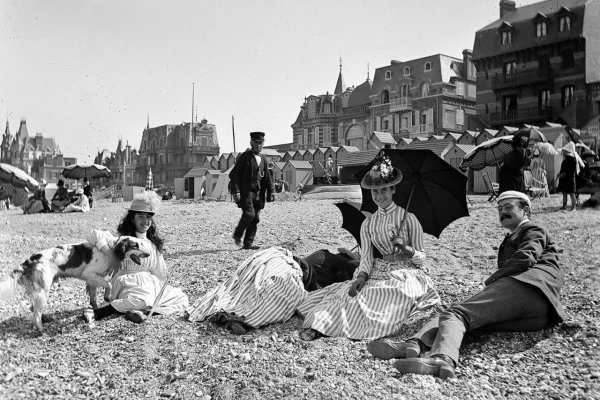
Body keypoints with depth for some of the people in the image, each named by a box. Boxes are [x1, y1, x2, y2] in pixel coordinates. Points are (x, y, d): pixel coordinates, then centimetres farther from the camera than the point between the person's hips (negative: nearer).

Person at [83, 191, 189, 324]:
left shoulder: (153, 244, 12)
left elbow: (160, 274, 14)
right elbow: (95, 235, -17)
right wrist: (113, 256, -23)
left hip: (152, 285, 7)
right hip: (127, 285, -7)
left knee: (182, 299, -4)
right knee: (144, 299, -37)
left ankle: (139, 311, -23)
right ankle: (97, 313, -26)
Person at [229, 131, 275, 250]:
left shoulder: (263, 159, 15)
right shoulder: (244, 157, -4)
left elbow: (267, 177, 19)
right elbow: (233, 174, -8)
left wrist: (271, 191, 8)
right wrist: (235, 191, -17)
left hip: (258, 193, 6)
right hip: (245, 192, -6)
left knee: (255, 218, 2)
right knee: (249, 214, -19)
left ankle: (248, 243, 8)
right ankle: (237, 234, 4)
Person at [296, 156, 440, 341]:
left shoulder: (409, 219, -1)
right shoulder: (368, 224, 9)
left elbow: (421, 260, 1)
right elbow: (366, 257, 1)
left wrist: (406, 248, -20)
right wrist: (361, 276, -20)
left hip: (405, 274, -3)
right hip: (378, 272, 3)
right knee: (353, 290, -27)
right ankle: (317, 327, -39)